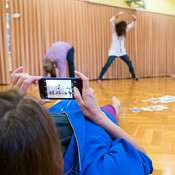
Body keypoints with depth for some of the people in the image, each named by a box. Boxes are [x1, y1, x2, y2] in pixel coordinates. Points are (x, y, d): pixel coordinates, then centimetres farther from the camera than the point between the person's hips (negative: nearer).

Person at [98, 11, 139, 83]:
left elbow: (131, 25, 8)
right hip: (114, 51, -6)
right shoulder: (115, 30, -8)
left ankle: (134, 77, 23)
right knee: (108, 64, -18)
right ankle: (99, 78, -15)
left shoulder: (124, 30, 6)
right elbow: (111, 21, -25)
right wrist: (117, 15, -42)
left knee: (129, 63, 6)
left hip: (122, 52, 6)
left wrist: (134, 20, -13)